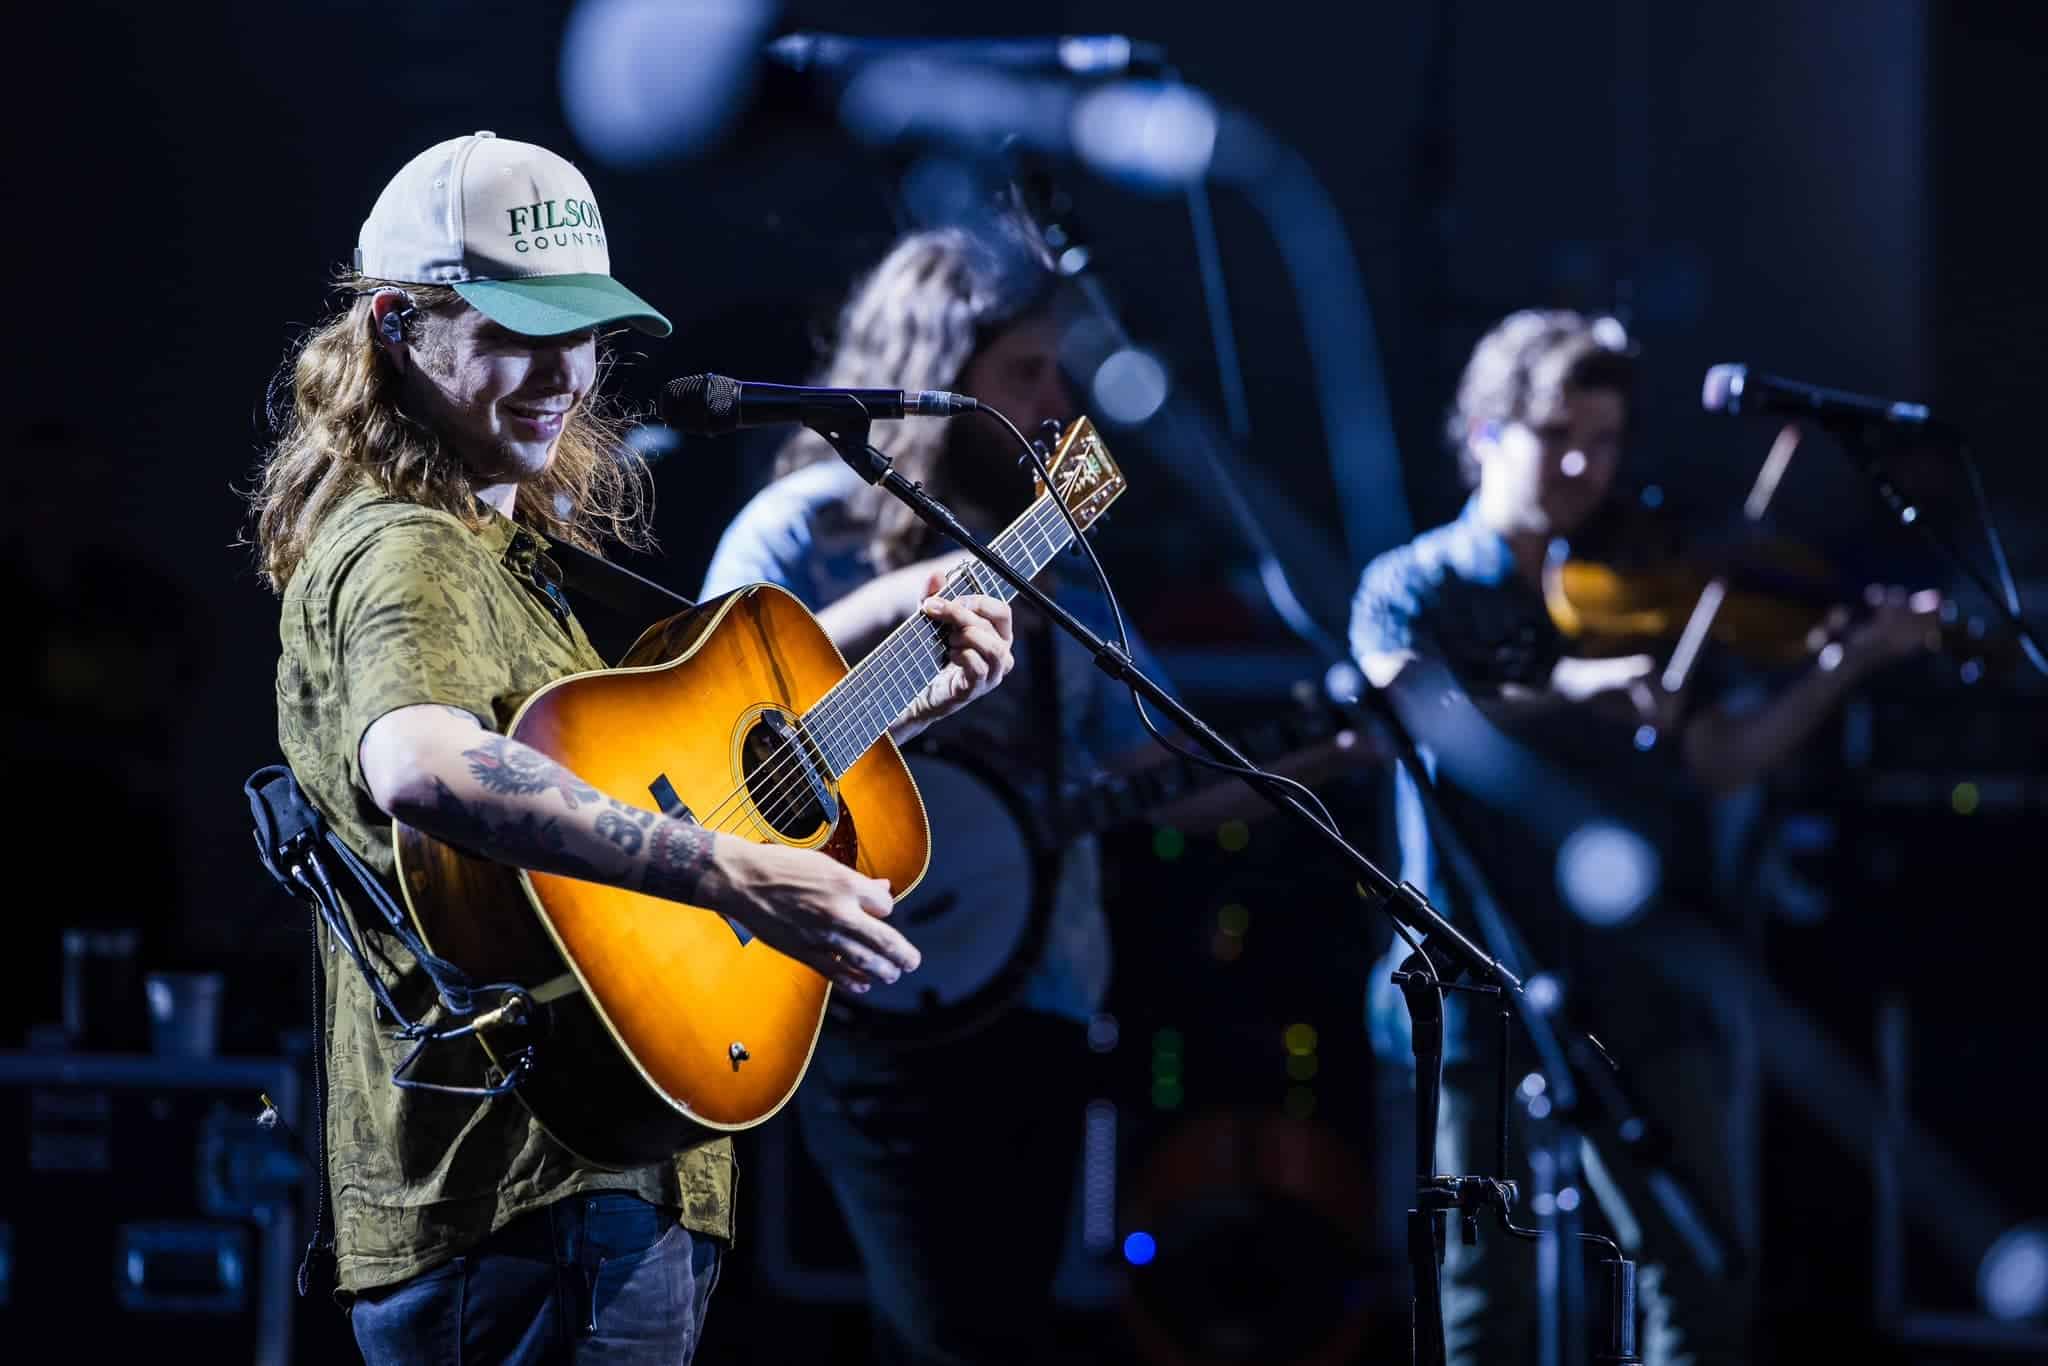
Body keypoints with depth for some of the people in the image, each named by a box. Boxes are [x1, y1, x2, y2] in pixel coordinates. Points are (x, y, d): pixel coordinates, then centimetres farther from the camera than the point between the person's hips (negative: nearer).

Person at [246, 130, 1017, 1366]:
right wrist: (736, 876, -37)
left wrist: (909, 704, 18)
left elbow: (670, 766, 26)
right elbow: (421, 765, -37)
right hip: (541, 1204, -10)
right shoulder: (406, 556, -14)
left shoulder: (523, 545, 17)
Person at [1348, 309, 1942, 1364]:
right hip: (1472, 988, -2)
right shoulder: (1411, 591, 5)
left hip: (1636, 991, 2)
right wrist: (1569, 689, -31)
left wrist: (1851, 661, -12)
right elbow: (1429, 715, -16)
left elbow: (1724, 760, 1)